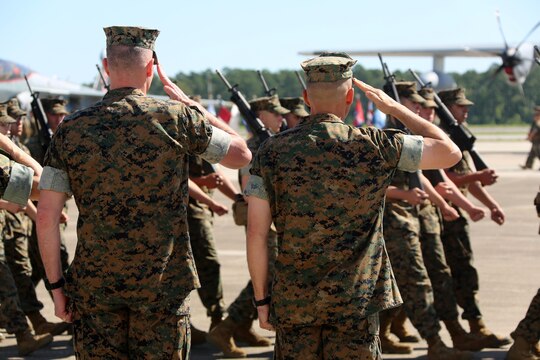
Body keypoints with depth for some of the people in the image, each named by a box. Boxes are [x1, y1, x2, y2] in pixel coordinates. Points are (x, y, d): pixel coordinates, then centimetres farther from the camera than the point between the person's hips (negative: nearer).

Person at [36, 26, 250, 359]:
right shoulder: (177, 118, -8)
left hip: (94, 285, 2)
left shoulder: (72, 128, -1)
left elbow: (47, 216, -3)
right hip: (163, 283, -2)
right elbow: (242, 154, 6)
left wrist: (56, 284, 6)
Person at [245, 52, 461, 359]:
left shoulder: (273, 151, -2)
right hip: (355, 301, -2)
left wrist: (262, 299, 7)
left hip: (293, 302, 2)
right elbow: (450, 152, 3)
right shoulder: (375, 147, -7)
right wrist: (394, 107, 10)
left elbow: (256, 233, -3)